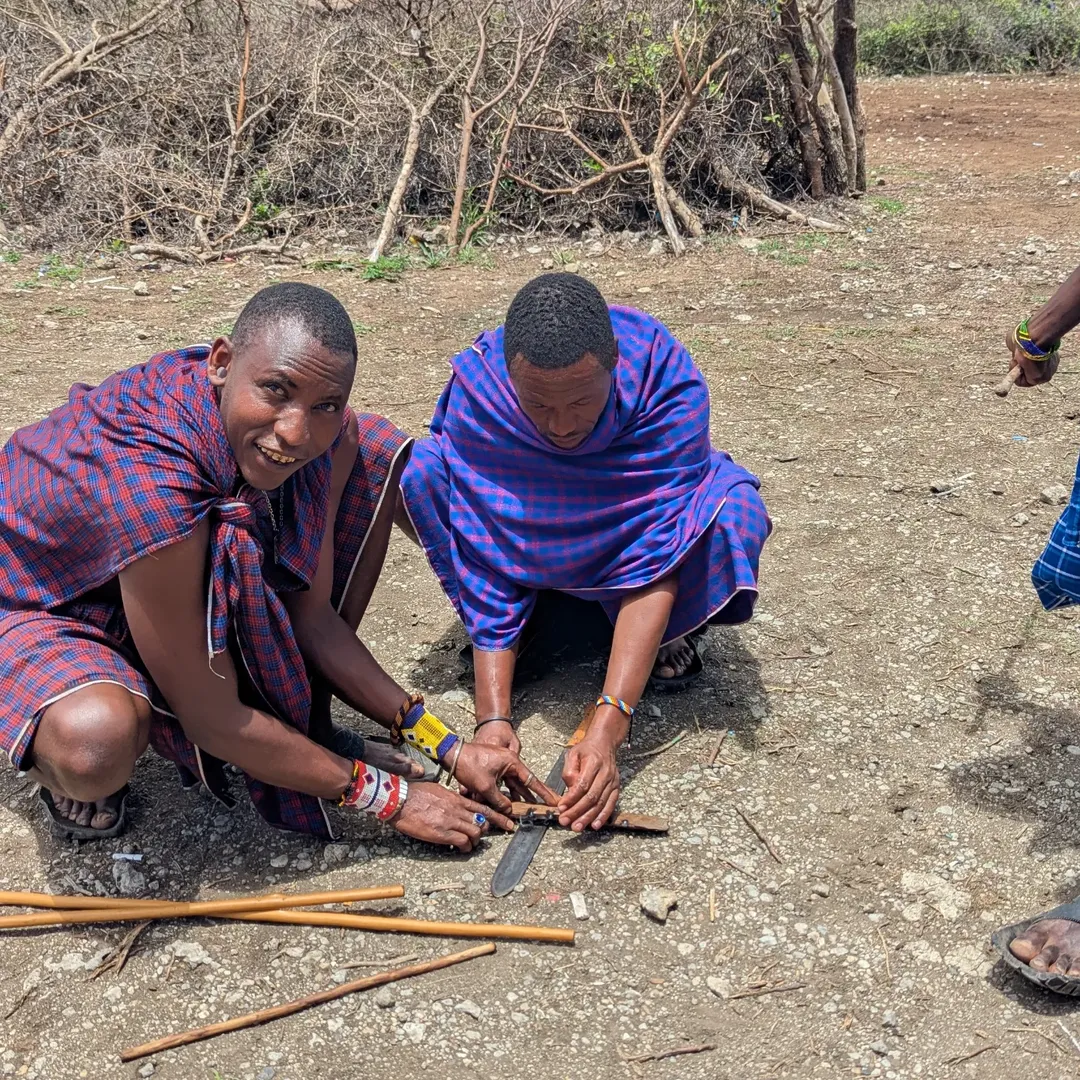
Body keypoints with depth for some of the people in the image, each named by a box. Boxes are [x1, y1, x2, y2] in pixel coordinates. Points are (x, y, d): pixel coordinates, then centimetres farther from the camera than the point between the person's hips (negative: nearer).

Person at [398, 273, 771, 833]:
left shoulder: (667, 380, -35)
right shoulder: (476, 392, -31)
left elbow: (657, 557, -38)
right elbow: (486, 564, -26)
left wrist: (606, 726, -45)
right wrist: (492, 717, -34)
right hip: (530, 529, 1)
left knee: (734, 514, -34)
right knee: (414, 475, -26)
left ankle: (665, 630, -2)